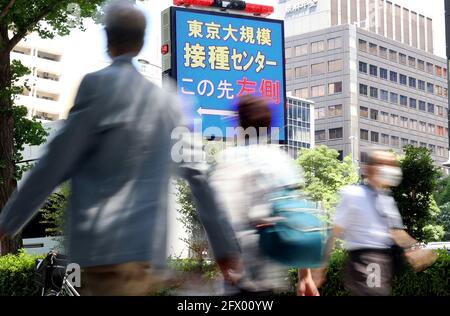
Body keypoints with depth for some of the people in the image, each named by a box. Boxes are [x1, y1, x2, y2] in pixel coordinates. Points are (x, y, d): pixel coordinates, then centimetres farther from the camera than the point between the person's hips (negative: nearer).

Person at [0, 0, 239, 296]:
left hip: (107, 248, -6)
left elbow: (56, 163, -5)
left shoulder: (100, 84, -5)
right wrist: (225, 245, 22)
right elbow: (197, 176, 15)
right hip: (149, 250, 7)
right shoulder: (170, 101, 13)